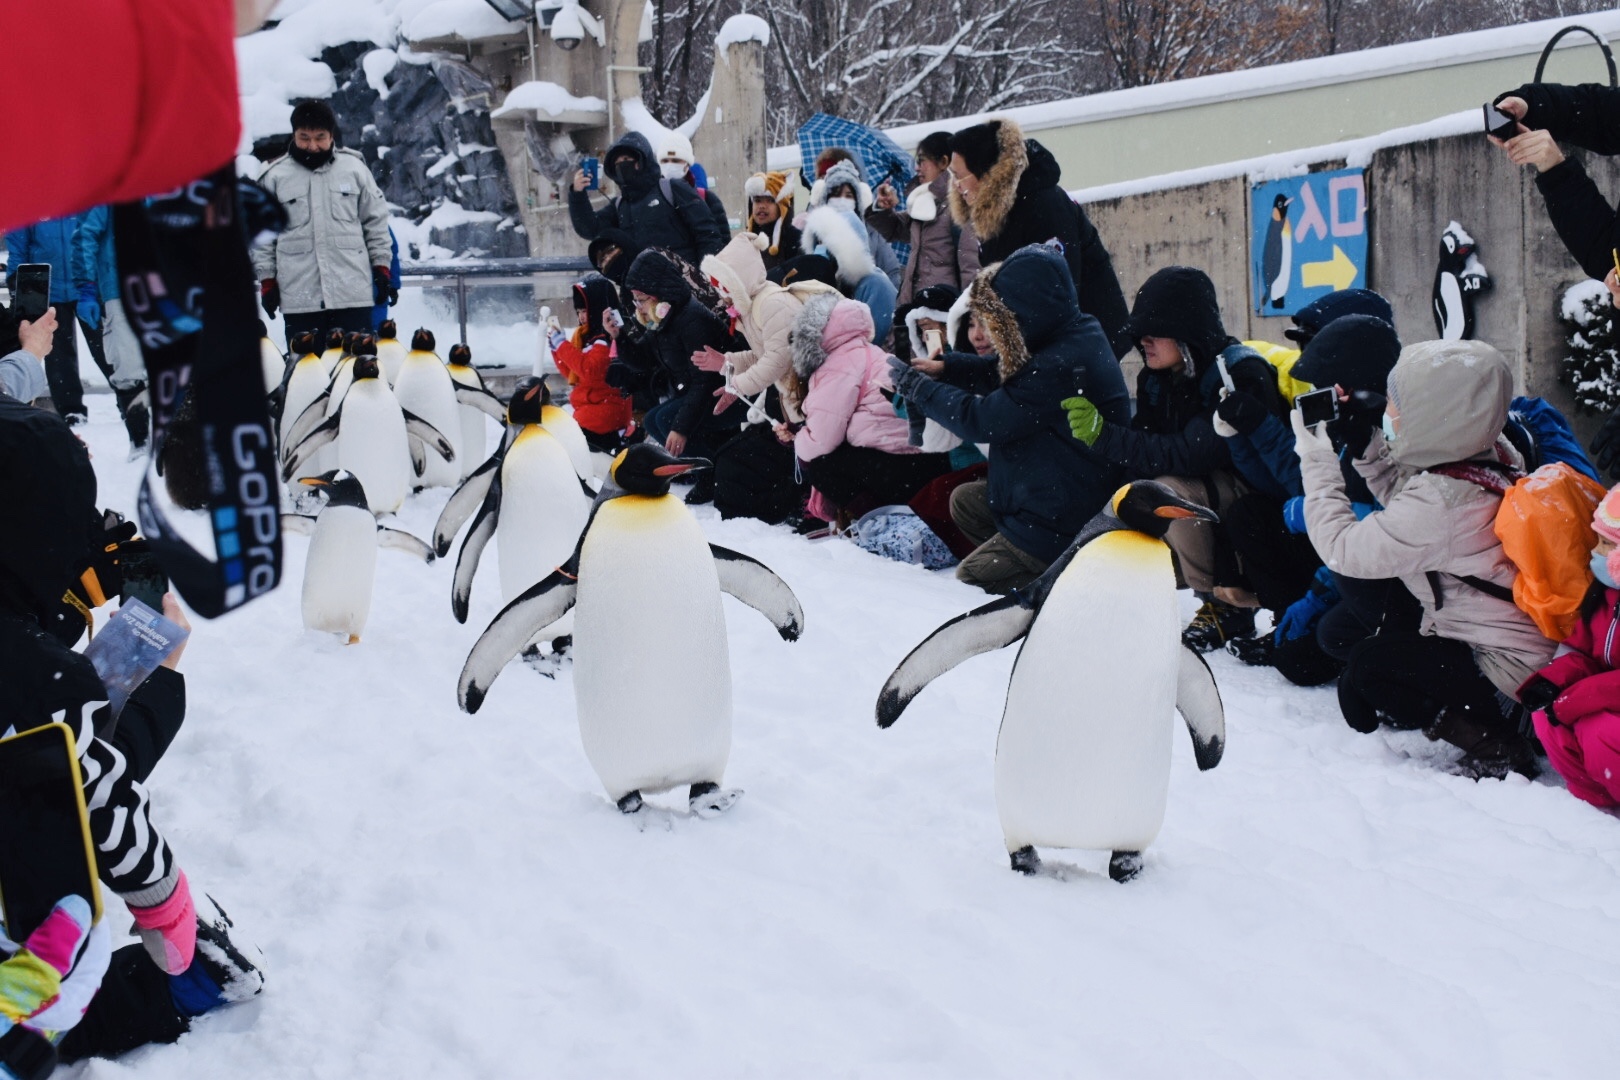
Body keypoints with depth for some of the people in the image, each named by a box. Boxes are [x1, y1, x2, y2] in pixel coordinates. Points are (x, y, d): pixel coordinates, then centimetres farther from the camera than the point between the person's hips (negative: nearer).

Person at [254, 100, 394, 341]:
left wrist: (382, 267, 9)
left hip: (353, 293, 1)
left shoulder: (354, 168, 6)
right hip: (298, 297, -1)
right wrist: (267, 281, 5)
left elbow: (376, 221, 12)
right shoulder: (275, 177, 3)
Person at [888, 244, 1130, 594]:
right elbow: (1001, 374, 14)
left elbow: (981, 420, -23)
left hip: (1063, 525, -10)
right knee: (964, 500, 20)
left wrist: (913, 384, -11)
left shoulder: (1061, 368, -29)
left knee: (970, 577, 0)